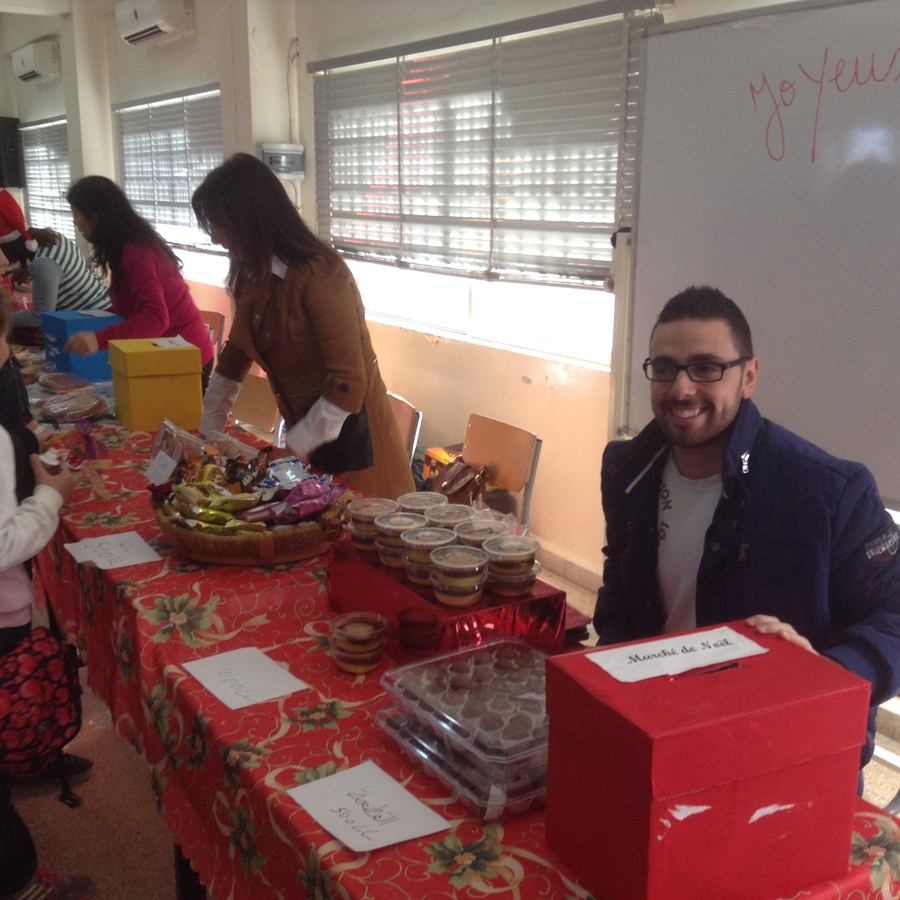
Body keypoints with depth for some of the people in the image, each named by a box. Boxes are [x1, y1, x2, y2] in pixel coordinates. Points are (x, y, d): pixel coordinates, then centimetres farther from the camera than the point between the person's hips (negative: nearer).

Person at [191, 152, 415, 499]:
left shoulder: (318, 275, -22)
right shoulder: (253, 276, 3)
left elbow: (349, 382, -24)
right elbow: (236, 352, 18)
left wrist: (293, 448, -20)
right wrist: (207, 433, 20)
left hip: (350, 438, -7)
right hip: (305, 436, 7)